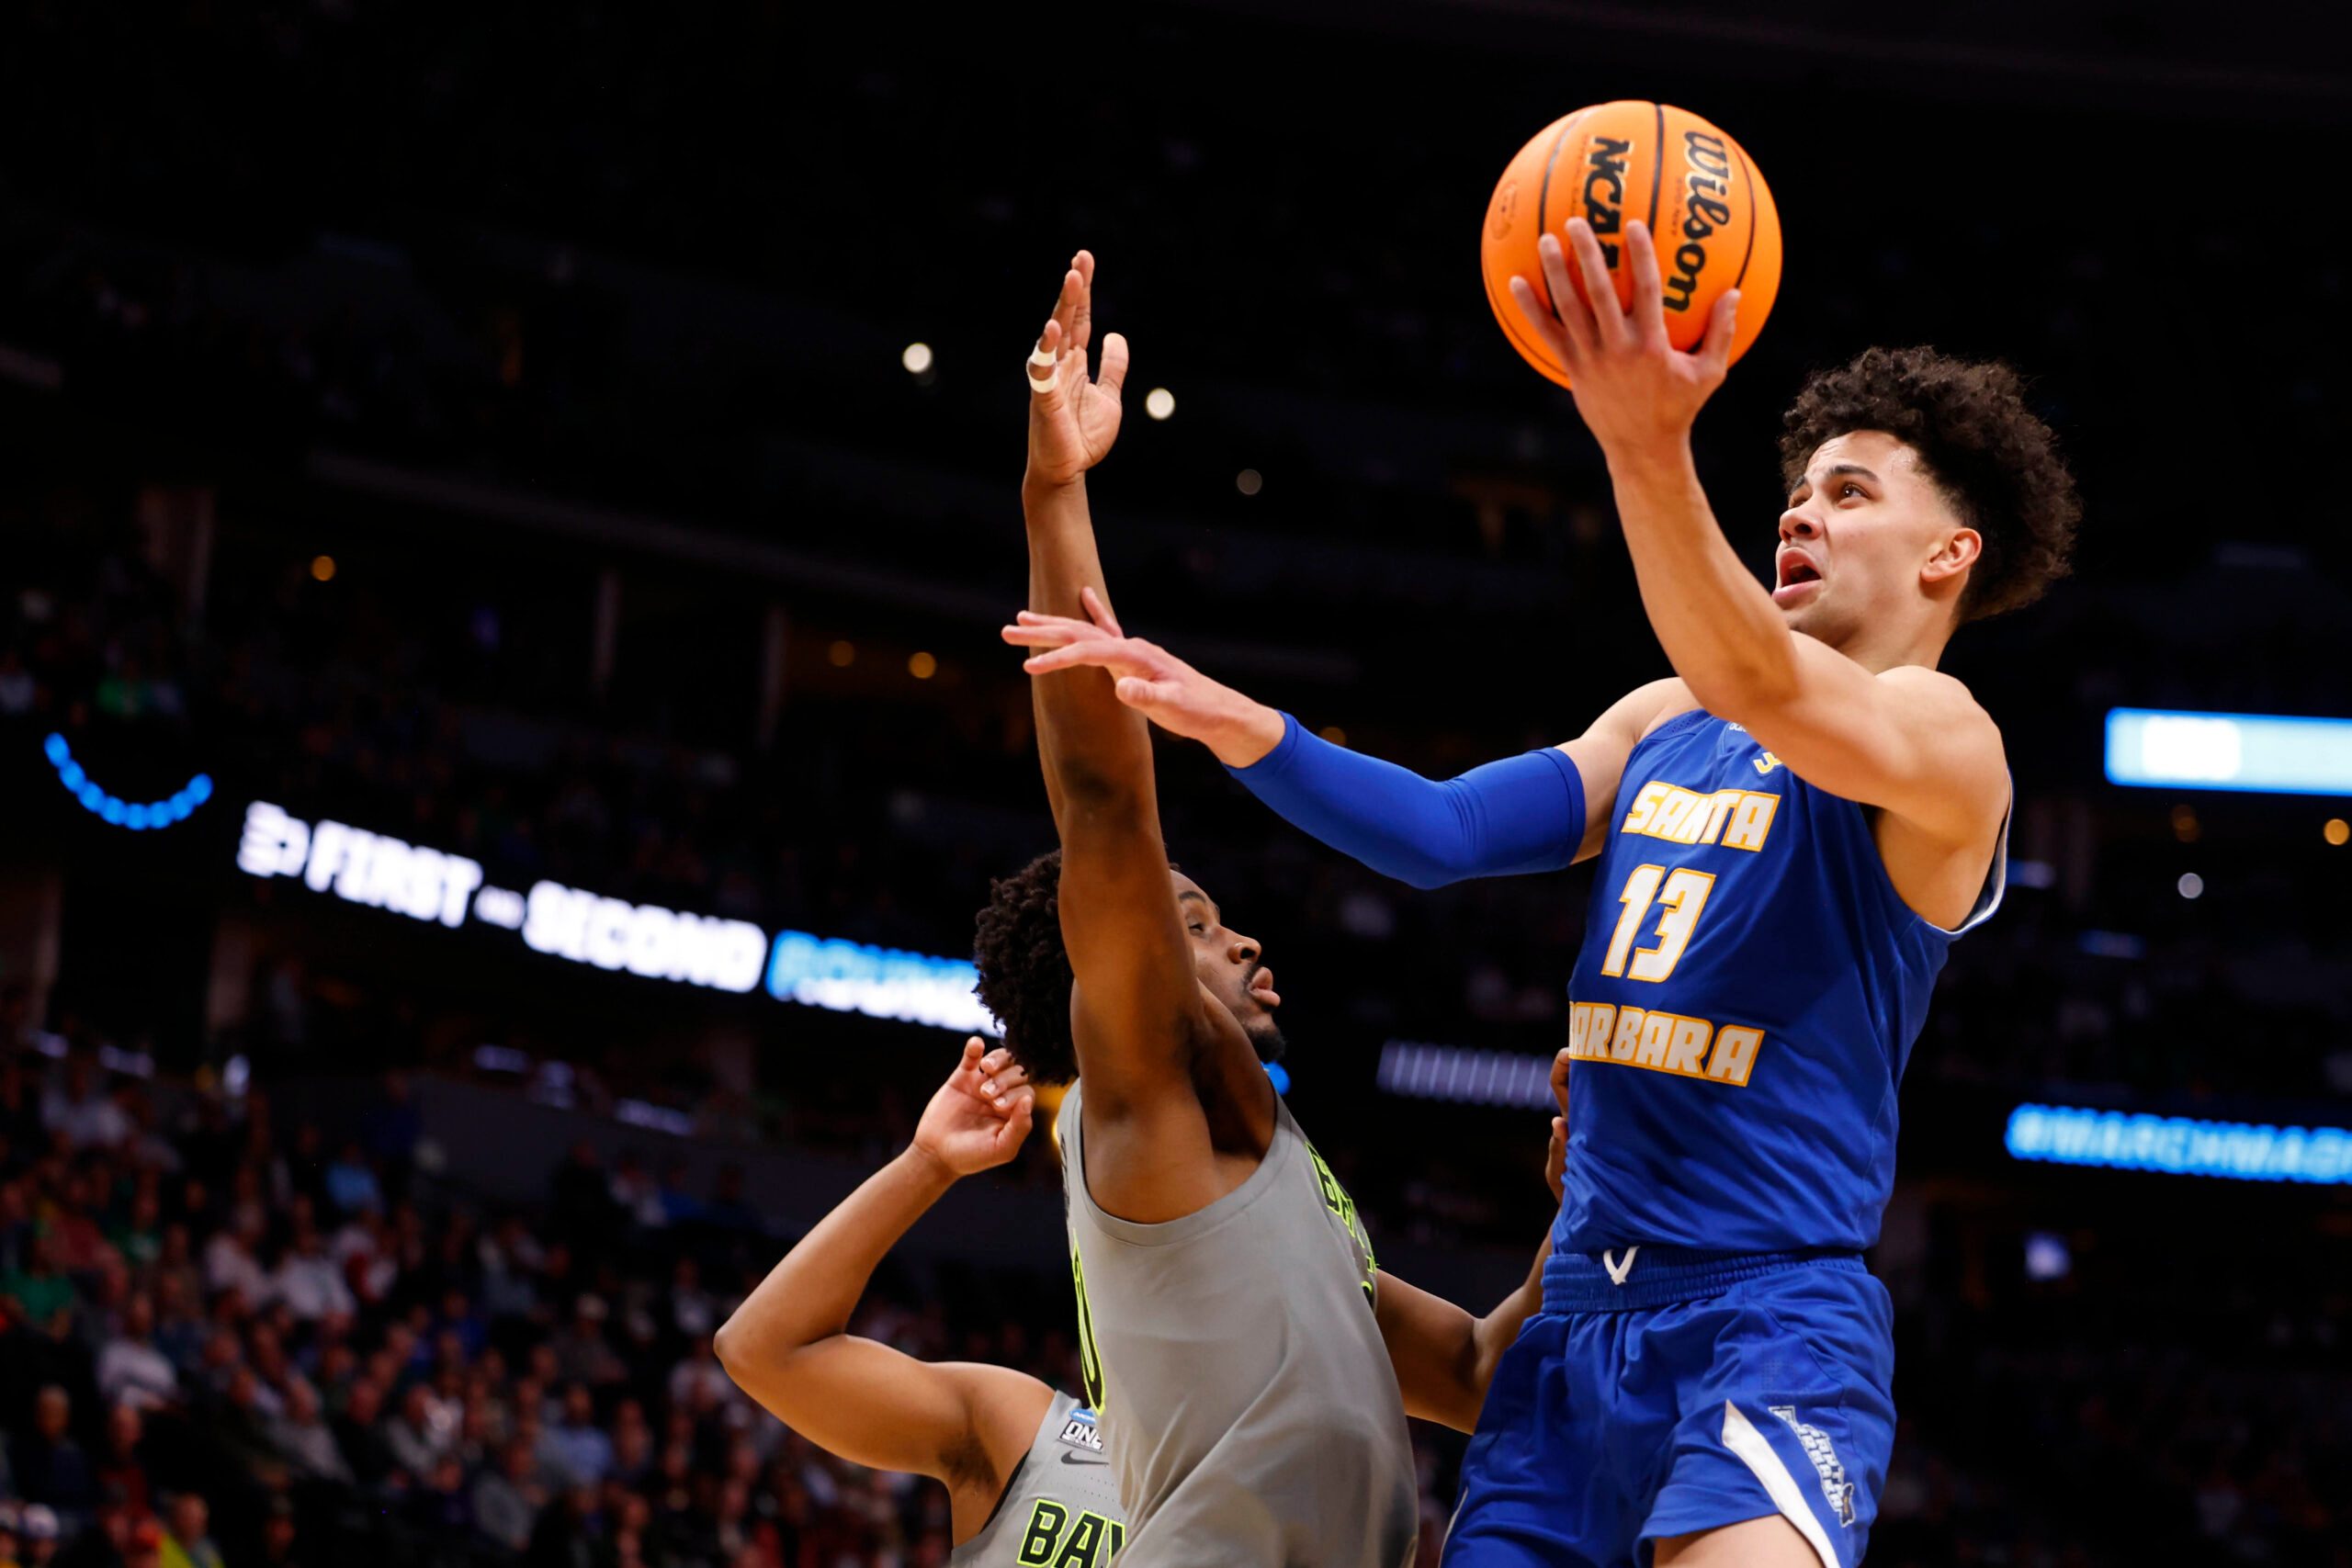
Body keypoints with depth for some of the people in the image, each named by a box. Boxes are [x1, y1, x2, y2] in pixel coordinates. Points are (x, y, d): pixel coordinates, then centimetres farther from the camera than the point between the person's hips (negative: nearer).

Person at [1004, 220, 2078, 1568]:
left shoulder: (1946, 738, -5)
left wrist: (1650, 448, -44)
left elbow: (1754, 680, -26)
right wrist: (1237, 726, -6)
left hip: (1774, 1315, -7)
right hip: (1585, 1307, 7)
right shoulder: (1667, 721, 20)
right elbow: (1446, 833, 10)